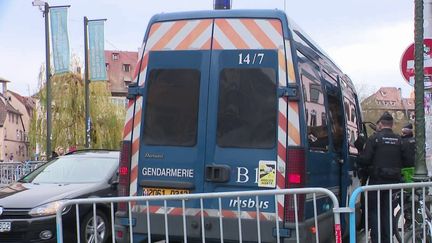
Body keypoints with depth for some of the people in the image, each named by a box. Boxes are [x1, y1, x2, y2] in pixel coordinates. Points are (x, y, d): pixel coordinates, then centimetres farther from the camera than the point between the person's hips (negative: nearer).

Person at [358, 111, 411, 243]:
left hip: (377, 180, -4)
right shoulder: (399, 140, 1)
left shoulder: (374, 138, -11)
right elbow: (405, 160, 3)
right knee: (388, 210, 13)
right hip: (393, 180, 4)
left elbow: (365, 159, -14)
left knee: (374, 210, 6)